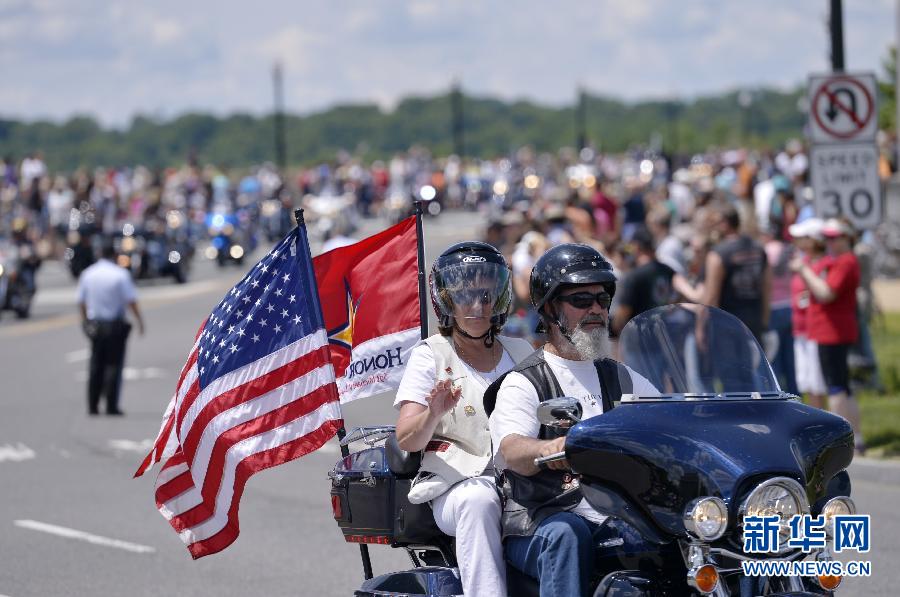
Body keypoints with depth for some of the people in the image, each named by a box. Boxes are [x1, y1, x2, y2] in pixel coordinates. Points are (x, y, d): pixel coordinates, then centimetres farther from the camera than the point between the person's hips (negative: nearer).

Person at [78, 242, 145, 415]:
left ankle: (92, 406, 8)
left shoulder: (87, 274, 4)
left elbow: (81, 302, 9)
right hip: (115, 324, -4)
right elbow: (131, 301, -11)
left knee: (96, 366, 10)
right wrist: (139, 321, -3)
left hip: (94, 324, 4)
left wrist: (85, 322, 19)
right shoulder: (120, 274, -9)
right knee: (114, 365, 0)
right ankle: (111, 406, -3)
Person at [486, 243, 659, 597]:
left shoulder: (622, 379, 24)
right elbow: (511, 451, -15)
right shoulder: (522, 383, 4)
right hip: (538, 527, -4)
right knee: (566, 532, -37)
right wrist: (549, 449, -40)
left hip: (619, 520, 4)